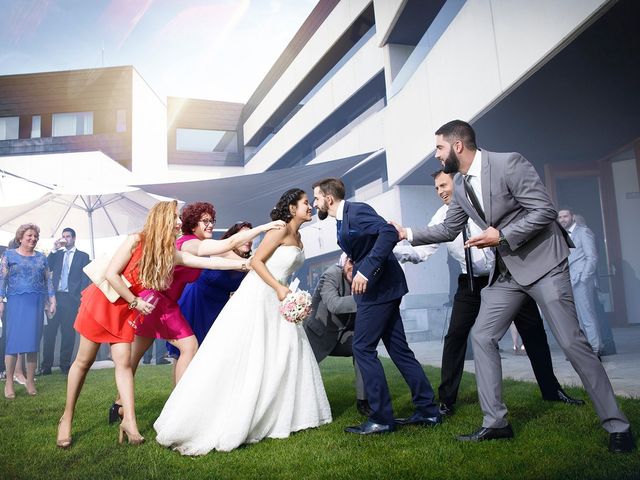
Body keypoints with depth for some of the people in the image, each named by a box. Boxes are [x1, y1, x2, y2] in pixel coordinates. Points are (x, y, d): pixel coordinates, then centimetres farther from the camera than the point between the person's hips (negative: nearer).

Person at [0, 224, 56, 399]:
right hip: (16, 301, -2)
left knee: (33, 341, 2)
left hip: (37, 303, 2)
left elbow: (48, 281, 13)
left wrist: (52, 301, 6)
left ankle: (30, 381, 9)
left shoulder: (41, 258, 14)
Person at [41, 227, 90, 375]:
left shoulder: (83, 256, 8)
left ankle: (65, 365, 6)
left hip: (71, 298, -2)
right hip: (55, 296, 2)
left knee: (68, 332, 0)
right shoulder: (57, 254, 18)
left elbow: (85, 278, 2)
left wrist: (81, 297, -8)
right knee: (50, 330, -2)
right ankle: (46, 366, 3)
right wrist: (54, 249, -2)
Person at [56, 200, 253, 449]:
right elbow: (111, 274, -20)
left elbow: (210, 262, -8)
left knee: (124, 361, -4)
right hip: (101, 303, -4)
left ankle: (129, 421, -3)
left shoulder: (173, 255, -5)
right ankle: (67, 417, 17)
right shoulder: (135, 241, -20)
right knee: (84, 361, 4)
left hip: (126, 312, 4)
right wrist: (135, 301, -17)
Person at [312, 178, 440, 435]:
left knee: (363, 348, -6)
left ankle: (381, 418, 3)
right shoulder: (343, 220, 16)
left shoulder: (356, 210, -13)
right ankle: (427, 410, 18)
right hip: (378, 287, 10)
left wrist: (366, 270, -29)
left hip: (379, 286, -10)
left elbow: (389, 233, -25)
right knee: (398, 349, 11)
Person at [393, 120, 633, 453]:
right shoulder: (460, 185, 5)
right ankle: (495, 422, 10)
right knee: (481, 337, 1)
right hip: (506, 271, 7)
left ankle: (617, 425, 10)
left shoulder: (508, 163, -16)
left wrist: (502, 236, -21)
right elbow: (448, 229, 17)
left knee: (571, 342, -6)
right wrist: (409, 234, 12)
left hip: (542, 263, -7)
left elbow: (545, 210, -18)